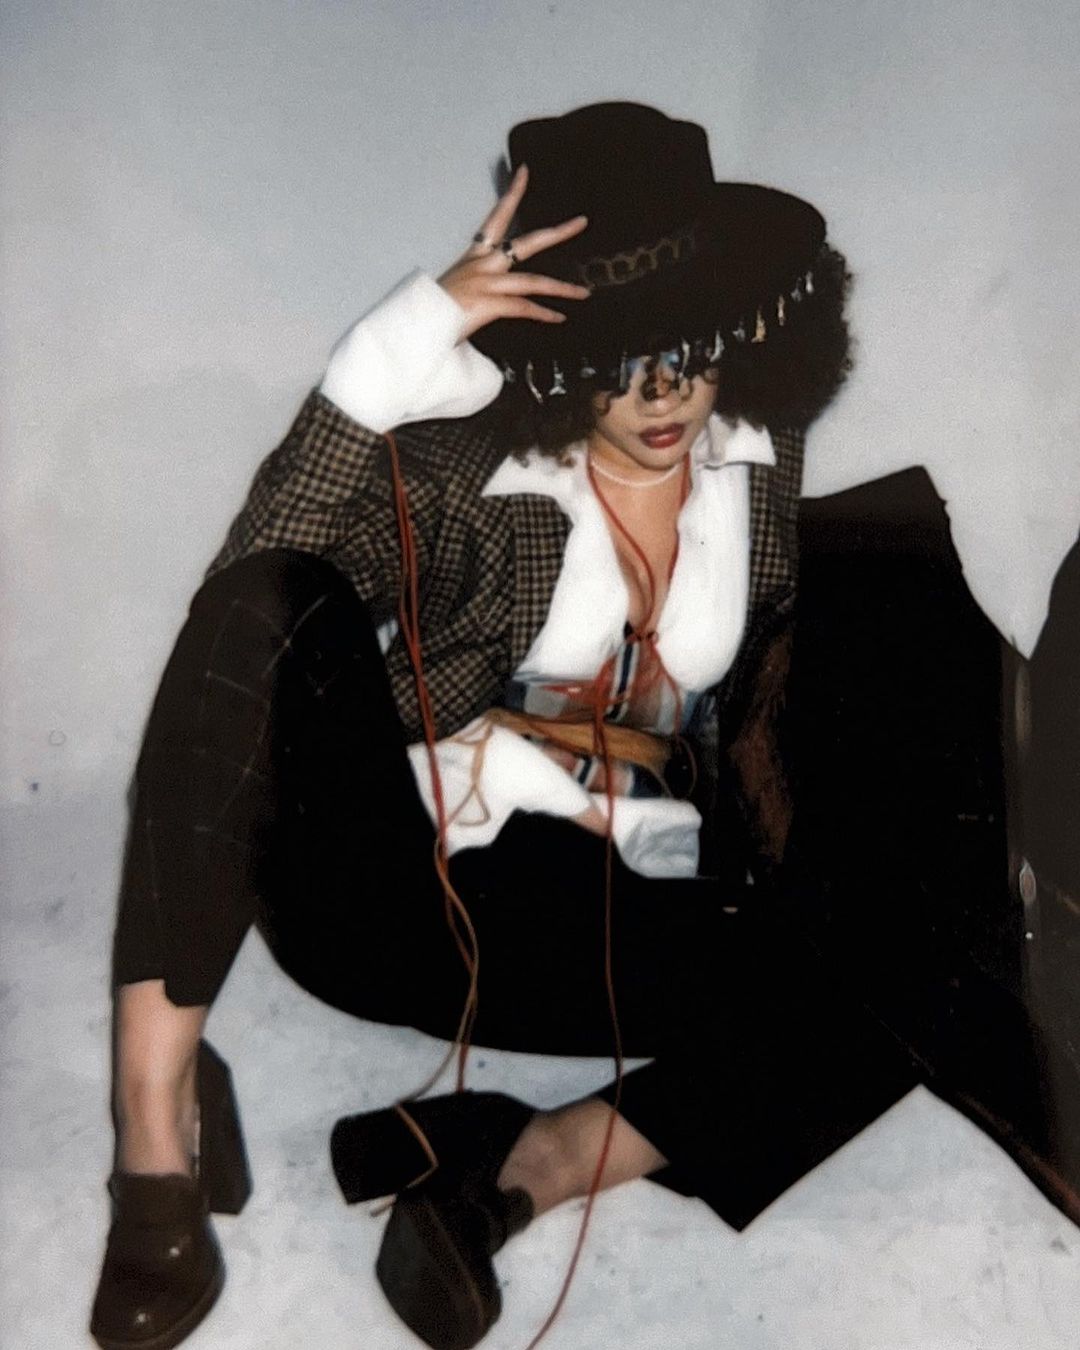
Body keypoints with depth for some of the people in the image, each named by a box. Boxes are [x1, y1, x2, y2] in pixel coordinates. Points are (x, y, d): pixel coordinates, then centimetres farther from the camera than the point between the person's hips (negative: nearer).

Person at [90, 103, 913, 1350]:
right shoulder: (471, 464, -7)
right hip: (377, 873, -3)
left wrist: (559, 779, -3)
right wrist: (399, 344, -28)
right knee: (274, 609, -32)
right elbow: (249, 598, -23)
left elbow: (755, 691, 16)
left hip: (594, 907, 3)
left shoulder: (756, 460, 6)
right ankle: (157, 1115, -29)